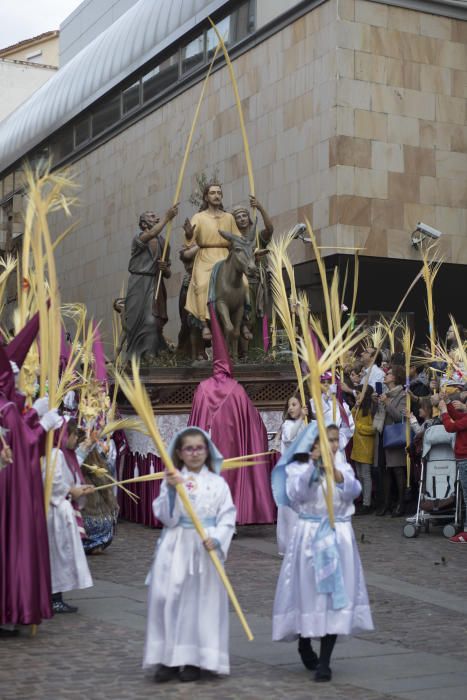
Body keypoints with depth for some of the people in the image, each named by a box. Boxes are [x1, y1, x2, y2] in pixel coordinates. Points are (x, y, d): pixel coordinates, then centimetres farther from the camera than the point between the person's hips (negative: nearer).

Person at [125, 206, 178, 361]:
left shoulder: (163, 243, 16)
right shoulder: (138, 238, 2)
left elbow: (168, 274, 20)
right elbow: (151, 234, -23)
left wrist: (165, 269, -2)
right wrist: (167, 218, -21)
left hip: (156, 285, 3)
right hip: (139, 283, -3)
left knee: (152, 320, -10)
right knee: (137, 320, -5)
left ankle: (149, 355, -12)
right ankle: (134, 358, 0)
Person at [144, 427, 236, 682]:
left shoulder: (217, 483, 3)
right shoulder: (171, 480, 3)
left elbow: (227, 516, 0)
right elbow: (167, 517, -4)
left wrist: (217, 538, -17)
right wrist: (171, 490, -17)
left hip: (205, 549, 0)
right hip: (176, 548, 0)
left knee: (202, 601, 2)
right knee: (169, 599, -3)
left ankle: (194, 659, 13)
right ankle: (168, 658, 8)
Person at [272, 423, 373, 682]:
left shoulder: (343, 468, 8)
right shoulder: (298, 468, 0)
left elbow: (353, 491, -10)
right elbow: (296, 494, -17)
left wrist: (334, 470, -24)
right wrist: (313, 465, -21)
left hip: (339, 536, 2)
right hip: (309, 535, -2)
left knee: (336, 594, -2)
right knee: (308, 591, 5)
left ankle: (324, 661, 3)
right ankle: (304, 645, 31)